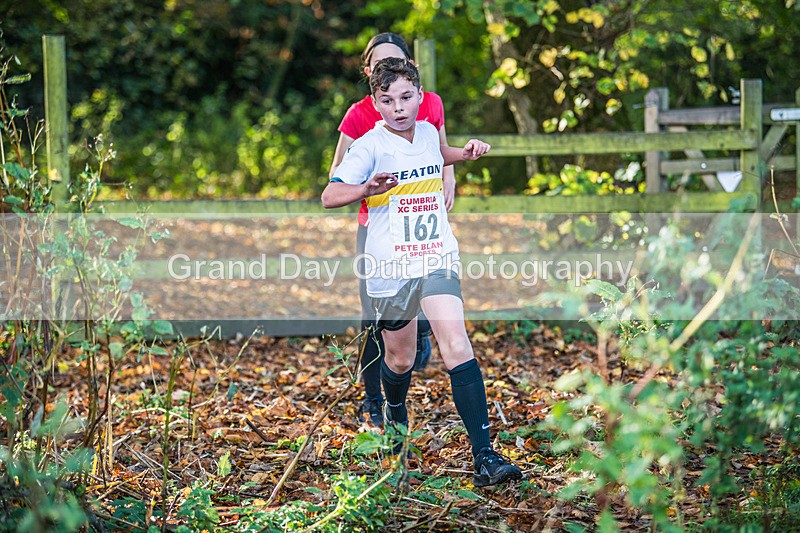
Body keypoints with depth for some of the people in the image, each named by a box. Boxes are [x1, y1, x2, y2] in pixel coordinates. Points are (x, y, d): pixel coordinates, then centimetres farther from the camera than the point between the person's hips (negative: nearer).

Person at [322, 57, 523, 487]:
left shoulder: (428, 131, 7)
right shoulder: (371, 145, -8)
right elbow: (329, 196, -14)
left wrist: (465, 153, 12)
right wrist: (368, 189, -33)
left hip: (437, 258, 2)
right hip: (391, 265, -2)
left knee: (456, 346, -16)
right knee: (400, 358, 12)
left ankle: (484, 456, -21)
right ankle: (395, 416, 48)